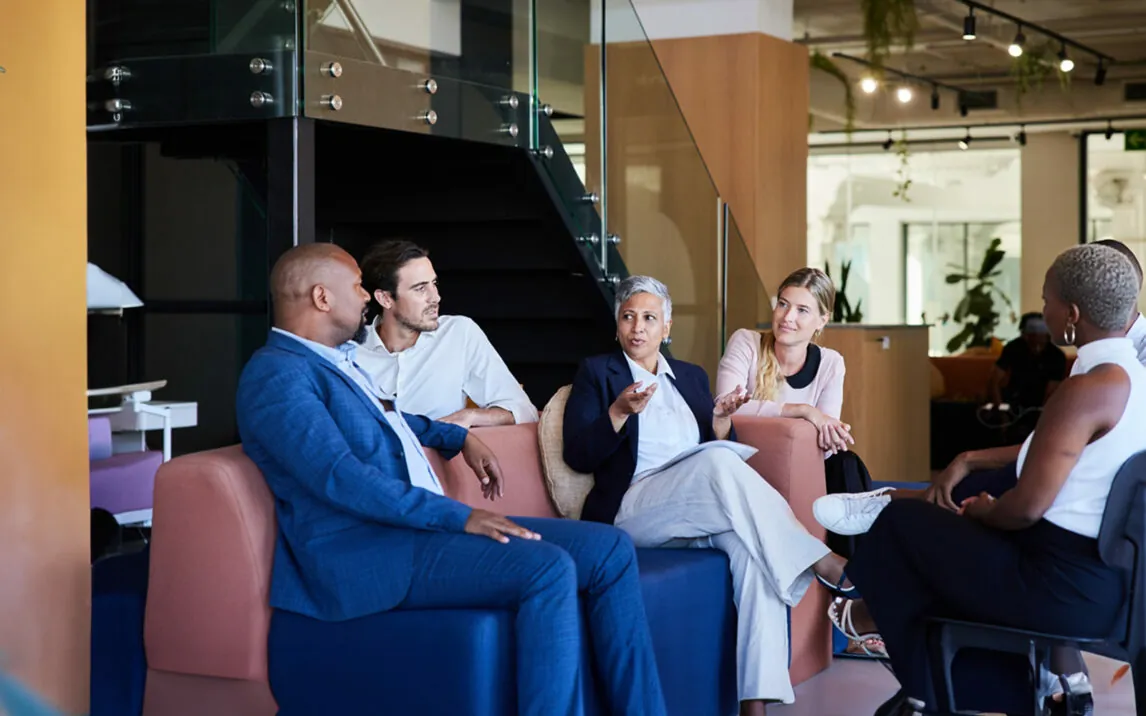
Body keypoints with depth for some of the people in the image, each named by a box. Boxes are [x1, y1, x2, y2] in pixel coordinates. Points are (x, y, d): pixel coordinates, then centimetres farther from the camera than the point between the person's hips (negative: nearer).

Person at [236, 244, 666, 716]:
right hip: (365, 555, -10)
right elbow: (341, 479, -22)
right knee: (548, 567, -30)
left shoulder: (338, 359, 20)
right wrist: (459, 516, -23)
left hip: (419, 524, 10)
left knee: (610, 550, -2)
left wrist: (459, 437, 31)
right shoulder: (277, 374, -10)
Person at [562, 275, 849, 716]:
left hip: (700, 510, 4)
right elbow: (578, 455, 1)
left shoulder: (691, 376, 25)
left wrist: (722, 420, 0)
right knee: (719, 460, -34)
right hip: (632, 510, -4)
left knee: (751, 547, -33)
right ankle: (823, 564, -32)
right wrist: (620, 411, -15)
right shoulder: (597, 373, 12)